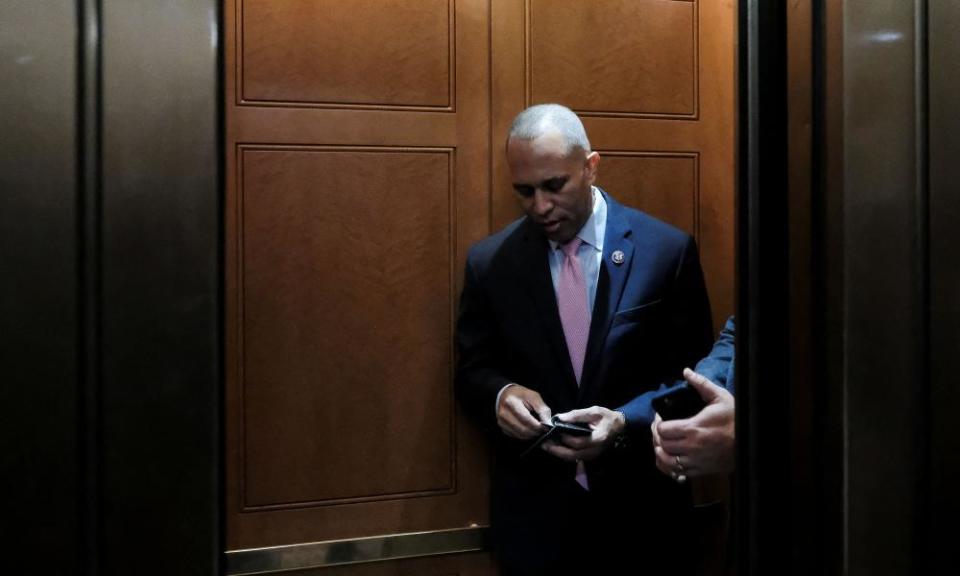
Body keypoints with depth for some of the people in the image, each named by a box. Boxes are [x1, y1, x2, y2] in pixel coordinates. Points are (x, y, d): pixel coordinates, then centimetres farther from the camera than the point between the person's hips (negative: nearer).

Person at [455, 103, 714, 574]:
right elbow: (471, 370, 6)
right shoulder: (489, 261, 0)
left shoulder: (667, 249, -6)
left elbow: (693, 374, -3)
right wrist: (500, 395, -16)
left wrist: (625, 422, -20)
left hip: (639, 506, -1)